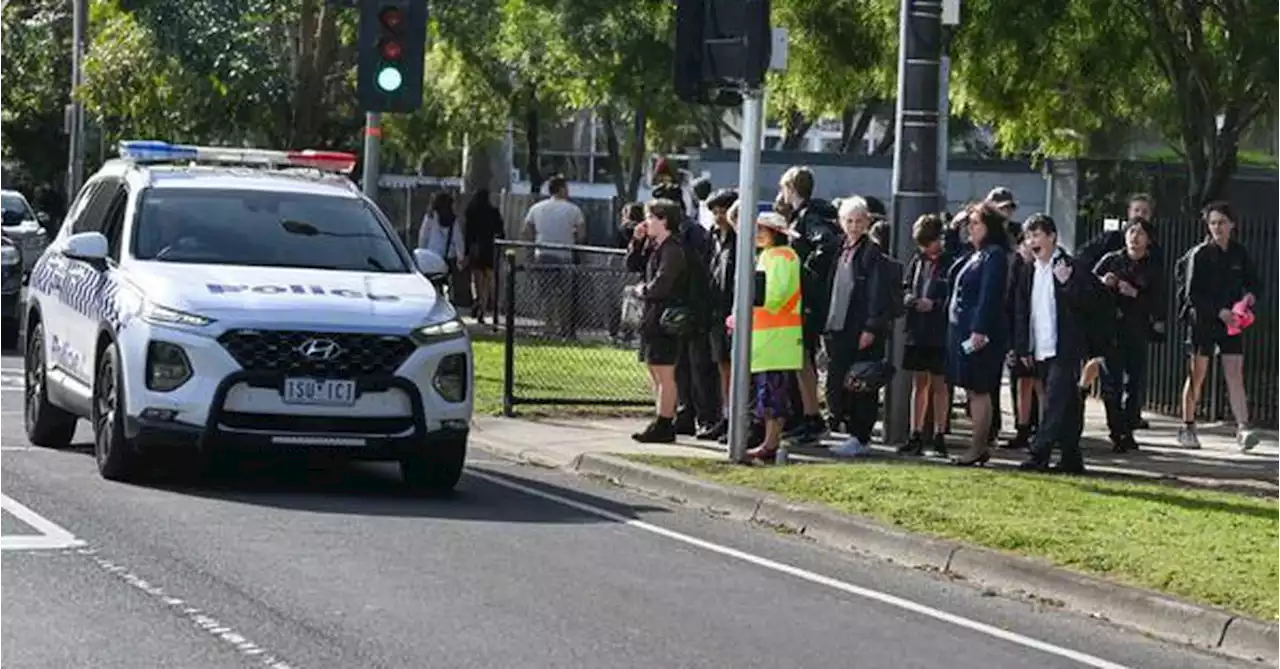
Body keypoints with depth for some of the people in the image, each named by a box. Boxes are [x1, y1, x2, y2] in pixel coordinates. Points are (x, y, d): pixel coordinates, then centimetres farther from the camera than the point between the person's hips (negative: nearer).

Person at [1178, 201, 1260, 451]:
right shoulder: (1199, 254, -5)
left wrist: (1250, 296, -9)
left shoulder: (1240, 253, 6)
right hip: (1202, 320, -2)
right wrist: (1219, 311, -19)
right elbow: (1193, 294, -9)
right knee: (1197, 375, 2)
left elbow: (1253, 282, 14)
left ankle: (1242, 430, -15)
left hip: (1231, 321, 2)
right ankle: (1187, 428, 12)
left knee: (1235, 374, -7)